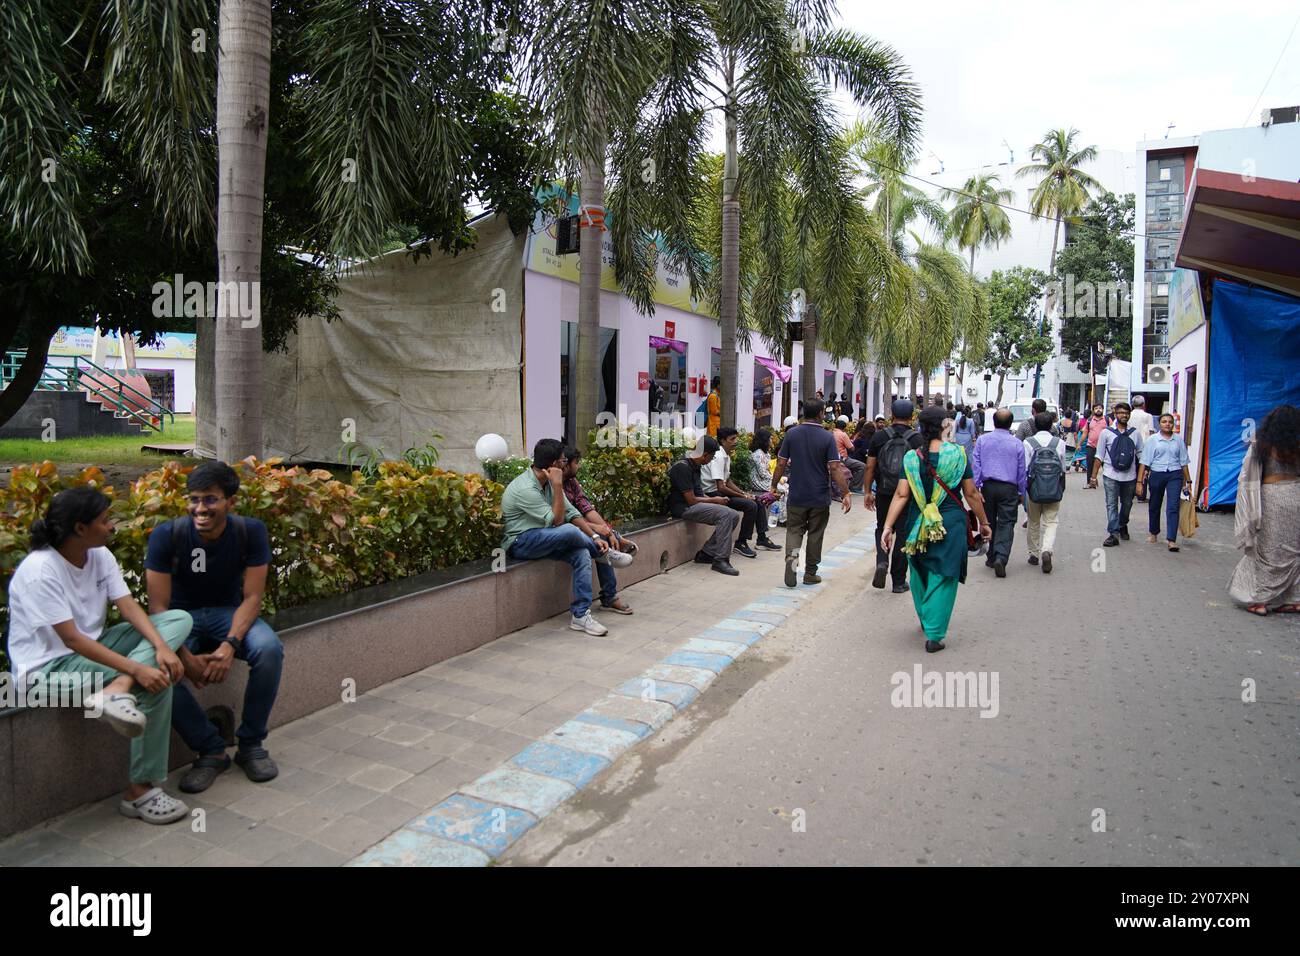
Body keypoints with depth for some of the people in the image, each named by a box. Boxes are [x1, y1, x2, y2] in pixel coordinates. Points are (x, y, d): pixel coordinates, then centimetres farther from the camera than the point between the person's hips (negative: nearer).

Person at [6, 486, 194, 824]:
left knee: (179, 618, -9)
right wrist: (136, 668, -32)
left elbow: (129, 607, -7)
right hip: (49, 666, -8)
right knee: (156, 682, -25)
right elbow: (71, 638, -26)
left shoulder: (100, 555, 0)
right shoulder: (40, 571, -22)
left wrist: (162, 647, -25)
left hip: (92, 647, 8)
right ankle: (140, 791, -15)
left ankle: (117, 691, -30)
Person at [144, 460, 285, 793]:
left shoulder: (251, 531, -16)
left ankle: (251, 744, -8)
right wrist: (185, 656, -29)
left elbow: (252, 597, -15)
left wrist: (230, 644, -32)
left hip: (229, 613, 0)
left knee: (270, 649, -31)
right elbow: (158, 606, -16)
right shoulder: (166, 535, -18)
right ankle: (211, 750, -11)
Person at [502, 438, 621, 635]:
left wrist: (594, 536, -5)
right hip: (520, 543, -8)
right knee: (569, 531, -31)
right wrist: (558, 485, -25)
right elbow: (556, 520, -22)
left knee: (582, 554, -19)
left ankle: (580, 615, -14)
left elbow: (571, 513, 5)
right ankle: (602, 552, 1)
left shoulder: (548, 482, 4)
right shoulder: (525, 488, -23)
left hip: (542, 539, 8)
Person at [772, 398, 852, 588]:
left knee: (794, 530, 11)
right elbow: (835, 468, -14)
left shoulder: (791, 434, -3)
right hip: (820, 497, -1)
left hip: (797, 496, 1)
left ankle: (791, 555, -18)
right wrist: (846, 493, -11)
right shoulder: (827, 437, -9)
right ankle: (810, 573, 19)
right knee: (815, 534, 11)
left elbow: (781, 463, -2)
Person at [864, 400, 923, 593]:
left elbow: (870, 467, -1)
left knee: (882, 529, 20)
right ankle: (899, 581, 15)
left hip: (884, 493, 1)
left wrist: (867, 492, 7)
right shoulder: (917, 439, -6)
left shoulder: (879, 436, -3)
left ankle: (882, 562, -6)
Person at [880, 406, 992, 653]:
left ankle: (926, 620, 39)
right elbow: (971, 494, -2)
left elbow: (901, 495, -10)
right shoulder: (957, 454, -7)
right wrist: (984, 522, 9)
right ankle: (934, 635, 2)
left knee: (920, 573, 21)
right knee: (943, 577, 4)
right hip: (950, 524, -2)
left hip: (918, 526, 2)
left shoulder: (911, 457, -5)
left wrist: (888, 526, -7)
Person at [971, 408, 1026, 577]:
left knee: (989, 523, 14)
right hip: (1009, 488, -2)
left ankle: (992, 557, 22)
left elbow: (975, 465, -1)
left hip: (988, 487, 2)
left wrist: (975, 487, 2)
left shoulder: (982, 440, 2)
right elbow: (1021, 470, 6)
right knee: (1006, 524, -2)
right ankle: (1000, 557, -18)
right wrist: (1021, 493, 16)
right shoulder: (1017, 444, 0)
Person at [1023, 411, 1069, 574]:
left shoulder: (1028, 443, -7)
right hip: (1054, 492, 0)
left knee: (1033, 523, 15)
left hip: (1033, 489, 0)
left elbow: (1023, 468, -8)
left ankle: (1034, 554, 25)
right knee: (1051, 522, 5)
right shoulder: (1060, 443, -3)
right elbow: (1063, 469, 4)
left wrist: (1022, 489, 2)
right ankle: (1047, 550, -17)